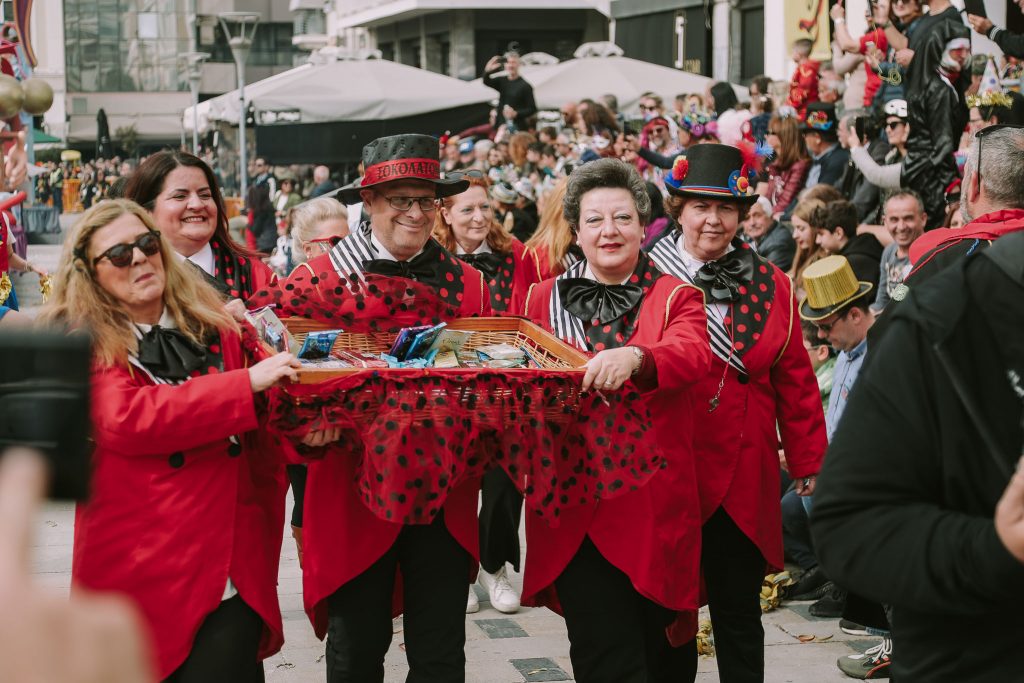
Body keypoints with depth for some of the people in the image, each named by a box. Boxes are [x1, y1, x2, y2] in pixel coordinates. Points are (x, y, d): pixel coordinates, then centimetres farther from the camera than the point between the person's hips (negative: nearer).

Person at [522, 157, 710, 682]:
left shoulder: (676, 298, 4)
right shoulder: (545, 299, 9)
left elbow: (692, 355, -17)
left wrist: (635, 358, -37)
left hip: (656, 507, 0)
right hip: (574, 507, 0)